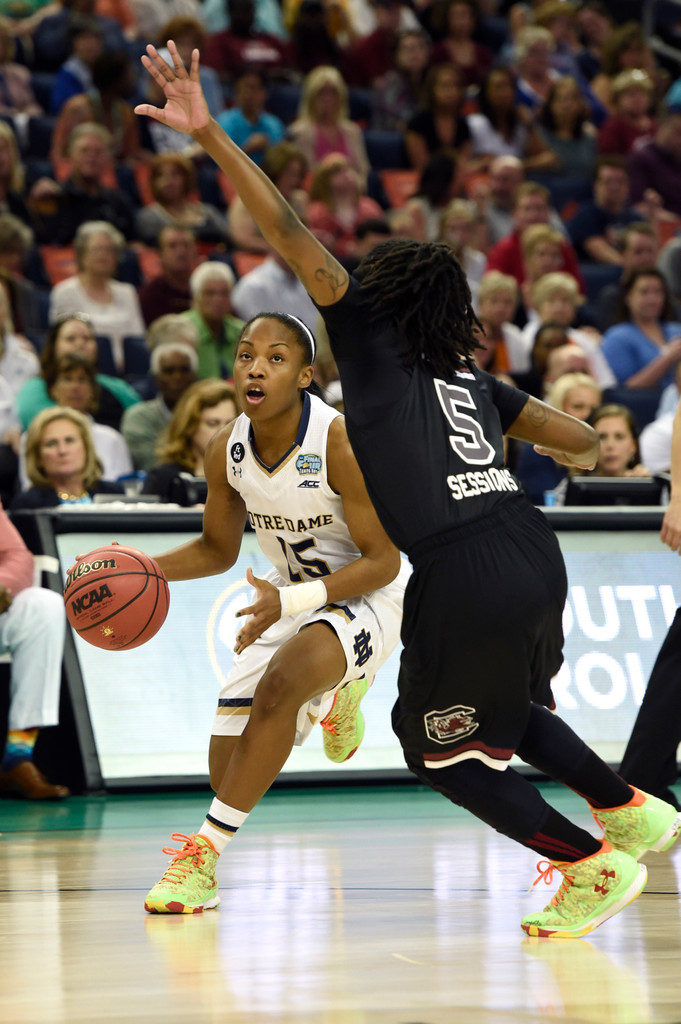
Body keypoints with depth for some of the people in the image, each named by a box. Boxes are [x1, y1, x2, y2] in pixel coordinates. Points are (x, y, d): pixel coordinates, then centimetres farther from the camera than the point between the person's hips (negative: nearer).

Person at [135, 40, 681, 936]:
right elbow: (585, 443, 24)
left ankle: (596, 867, 15)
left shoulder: (371, 337, 6)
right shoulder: (473, 379, 20)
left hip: (463, 576, -7)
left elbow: (290, 233, -3)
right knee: (500, 714, 33)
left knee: (442, 750, 14)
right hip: (533, 552, 7)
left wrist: (208, 135, -7)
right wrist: (575, 451, 49)